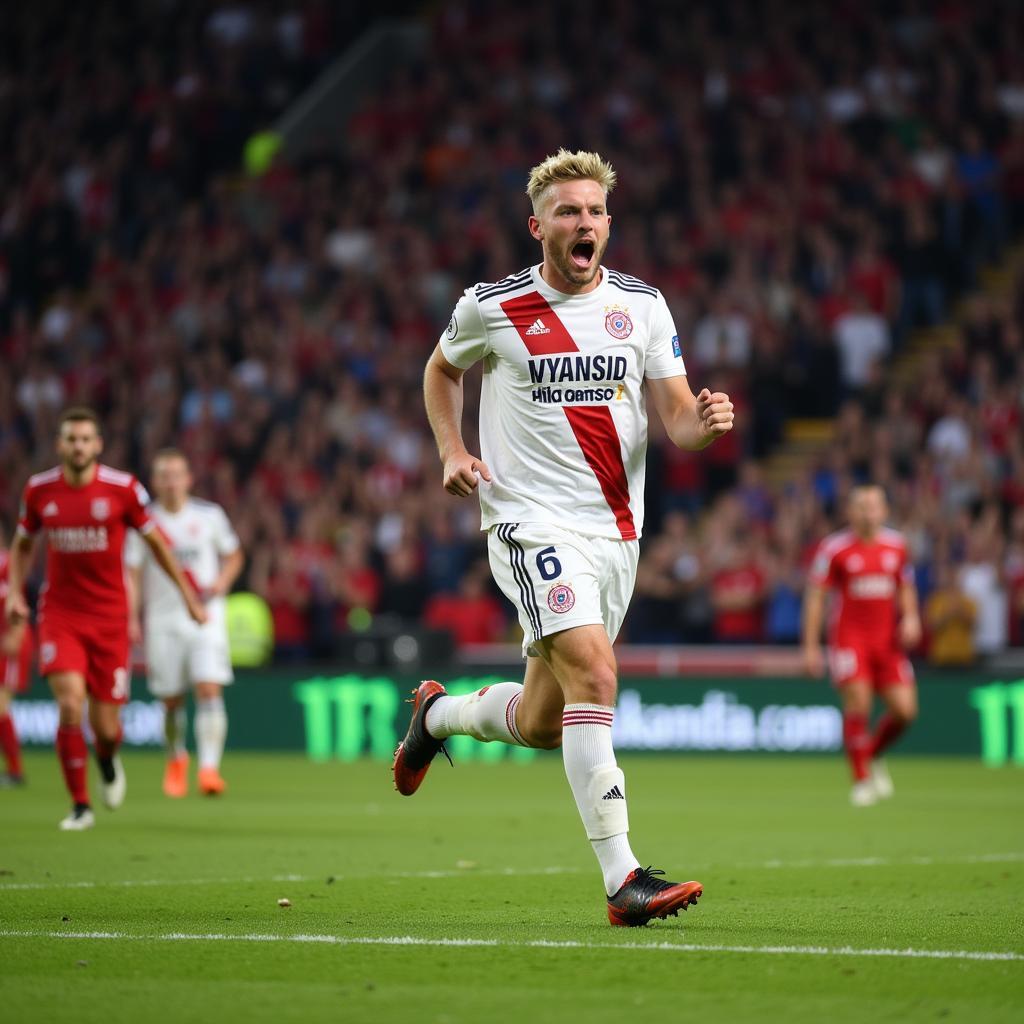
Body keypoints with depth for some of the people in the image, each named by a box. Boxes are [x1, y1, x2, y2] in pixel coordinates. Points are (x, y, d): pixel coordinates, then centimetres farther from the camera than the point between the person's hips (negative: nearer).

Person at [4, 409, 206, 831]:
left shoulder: (123, 488, -7)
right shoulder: (39, 490, -1)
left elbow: (156, 542, 6)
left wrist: (189, 595, 7)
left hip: (109, 617, 0)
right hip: (59, 616, 0)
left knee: (106, 727, 0)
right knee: (70, 707, -18)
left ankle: (108, 760, 39)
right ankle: (80, 806, -4)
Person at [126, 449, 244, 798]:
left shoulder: (209, 515, 3)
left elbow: (233, 556, 15)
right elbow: (132, 574, 2)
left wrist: (222, 582, -5)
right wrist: (132, 619, -8)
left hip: (206, 615, -1)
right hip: (163, 619, 1)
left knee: (209, 690, -16)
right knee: (171, 700, 6)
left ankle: (209, 769, -21)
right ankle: (176, 762, 31)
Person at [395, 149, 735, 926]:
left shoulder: (642, 305, 5)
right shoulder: (491, 307, -2)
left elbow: (677, 417, 3)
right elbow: (442, 370, 17)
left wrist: (706, 421, -20)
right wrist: (453, 453, 2)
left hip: (618, 531, 5)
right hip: (533, 521, -5)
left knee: (541, 723, 11)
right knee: (594, 674, -25)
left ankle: (438, 715, 45)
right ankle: (622, 879, -28)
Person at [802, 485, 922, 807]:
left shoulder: (896, 545, 8)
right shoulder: (834, 548, -5)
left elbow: (905, 587, 21)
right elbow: (815, 596, -3)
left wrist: (911, 617, 1)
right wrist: (810, 646, -7)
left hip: (888, 639, 4)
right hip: (849, 635, -4)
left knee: (904, 710, -7)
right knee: (858, 704, -18)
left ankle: (873, 756, 23)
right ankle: (861, 779, -4)